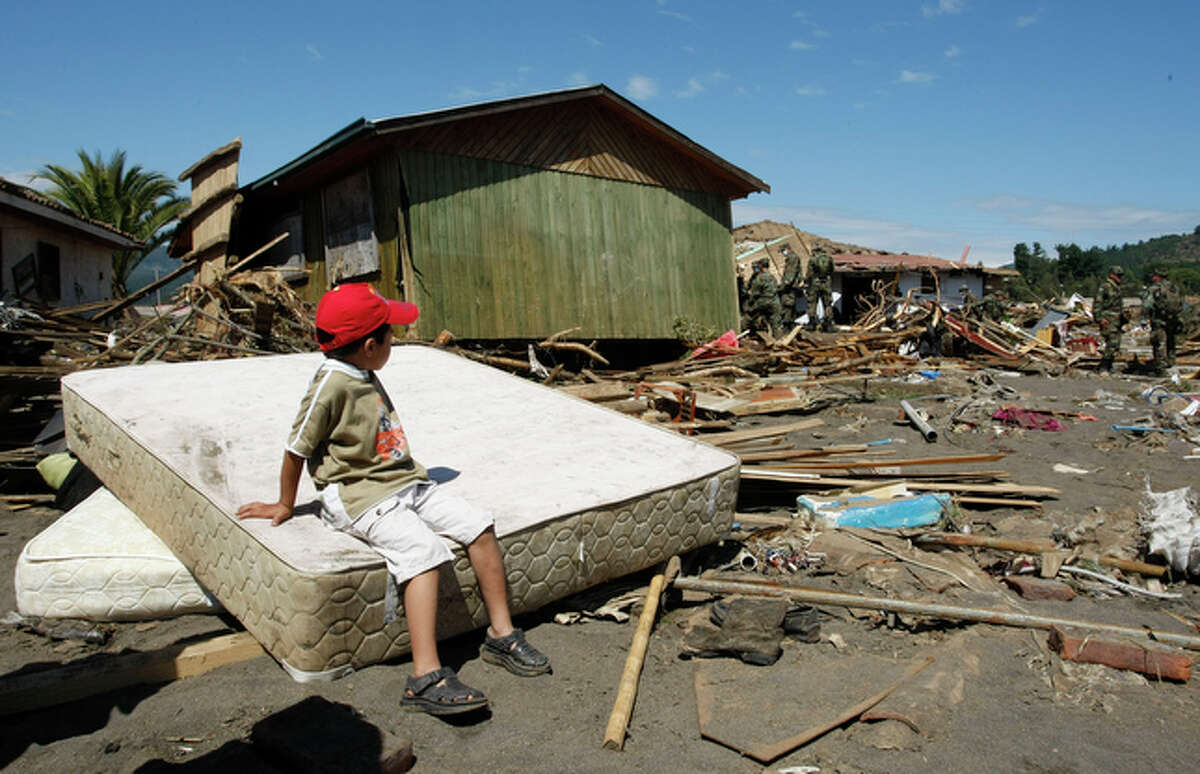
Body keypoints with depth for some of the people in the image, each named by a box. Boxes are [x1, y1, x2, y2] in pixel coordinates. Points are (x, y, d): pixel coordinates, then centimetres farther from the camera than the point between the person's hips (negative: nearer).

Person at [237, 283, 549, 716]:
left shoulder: (365, 375, 12)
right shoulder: (332, 383, -16)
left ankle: (501, 634, 5)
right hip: (360, 498, -8)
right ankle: (425, 678, -30)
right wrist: (285, 506, 2)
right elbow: (297, 448, -8)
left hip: (406, 484, 9)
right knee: (425, 550, -30)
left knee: (479, 525, -5)